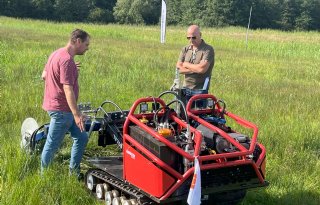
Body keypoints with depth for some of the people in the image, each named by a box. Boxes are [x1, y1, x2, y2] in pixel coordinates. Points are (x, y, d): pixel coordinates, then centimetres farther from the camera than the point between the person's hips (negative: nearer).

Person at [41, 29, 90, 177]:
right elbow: (67, 88, -27)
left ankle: (74, 172, 23)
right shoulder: (67, 60, -21)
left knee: (81, 138, 15)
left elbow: (44, 76, 20)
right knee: (52, 146, 2)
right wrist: (76, 114, -30)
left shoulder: (57, 54, 11)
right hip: (61, 109, -11)